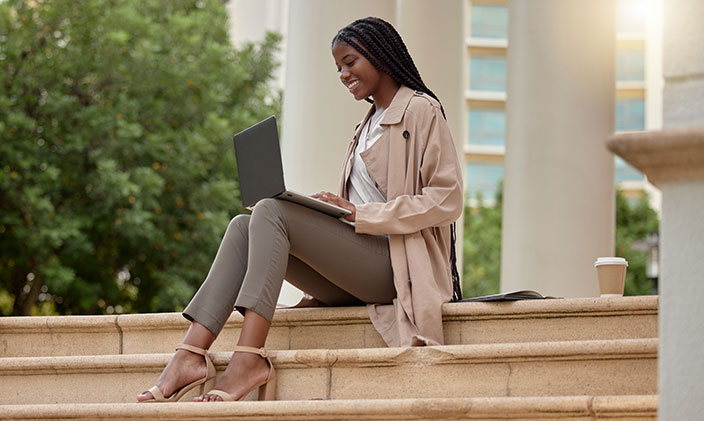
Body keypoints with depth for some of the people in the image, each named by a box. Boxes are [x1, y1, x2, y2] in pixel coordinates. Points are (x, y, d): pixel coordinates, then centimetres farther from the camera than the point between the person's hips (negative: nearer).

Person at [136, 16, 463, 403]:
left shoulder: (420, 110, 2)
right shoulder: (369, 126, 29)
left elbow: (447, 200, -9)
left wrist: (360, 214, -14)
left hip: (396, 265, -8)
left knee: (271, 212, -23)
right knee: (243, 226, -10)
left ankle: (249, 357, -37)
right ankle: (191, 354, -28)